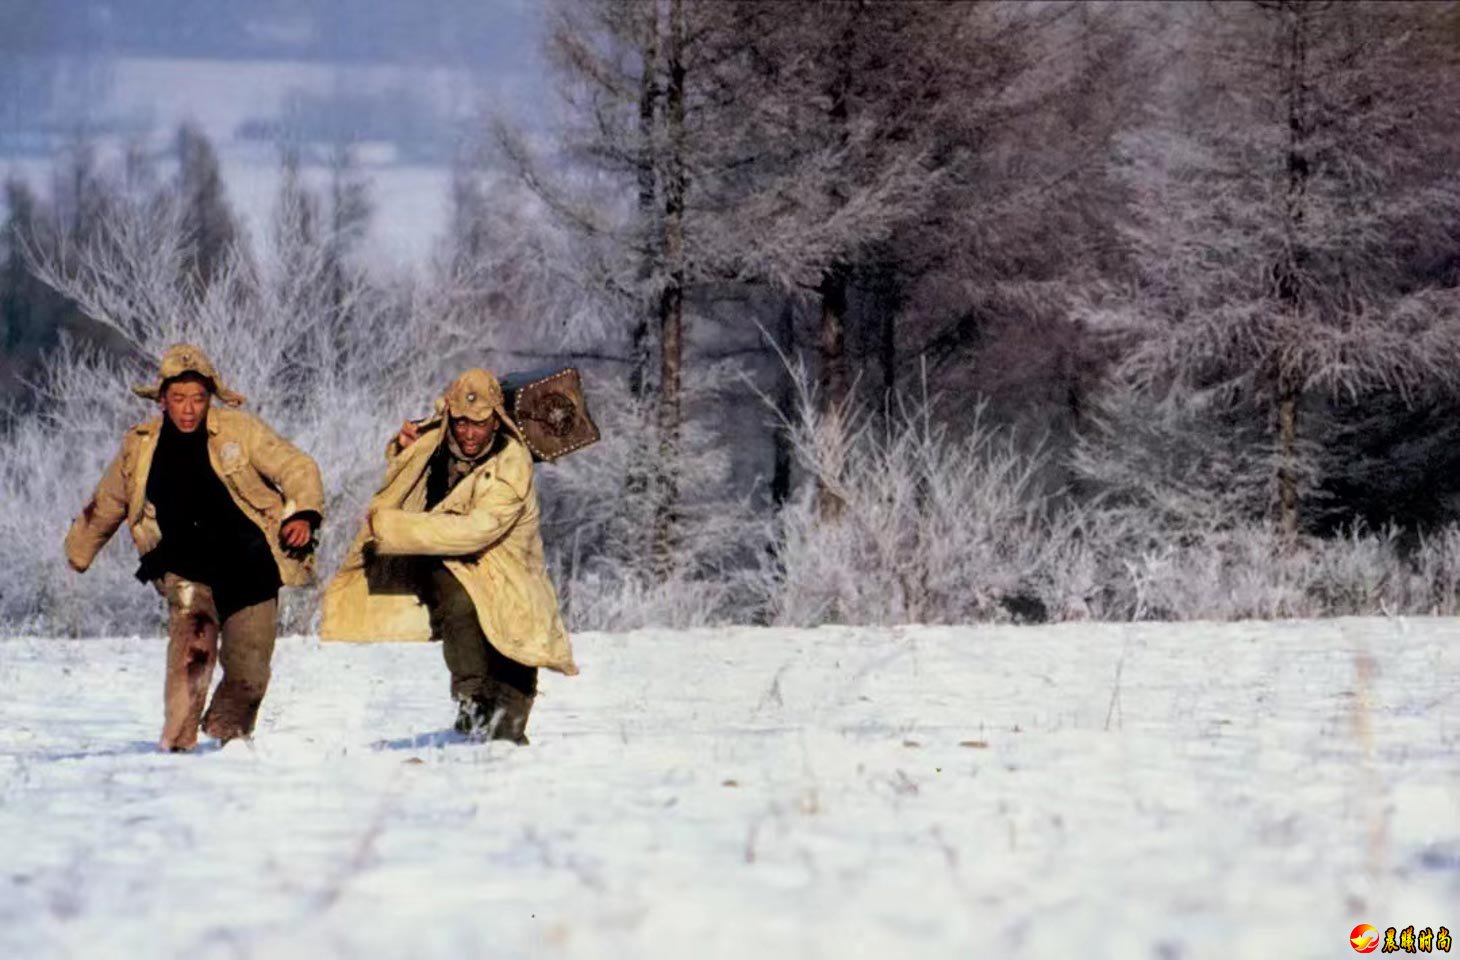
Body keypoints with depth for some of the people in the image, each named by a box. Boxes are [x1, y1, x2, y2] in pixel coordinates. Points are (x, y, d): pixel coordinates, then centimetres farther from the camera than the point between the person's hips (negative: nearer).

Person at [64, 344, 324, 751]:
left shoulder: (239, 431, -7)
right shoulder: (139, 447, 1)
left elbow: (296, 469, -4)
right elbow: (104, 506, 18)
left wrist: (303, 514, -24)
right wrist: (77, 553, 31)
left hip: (250, 574, -1)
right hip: (188, 573, 1)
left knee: (248, 673, -2)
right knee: (192, 641, -26)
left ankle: (224, 735, 25)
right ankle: (177, 740, -25)